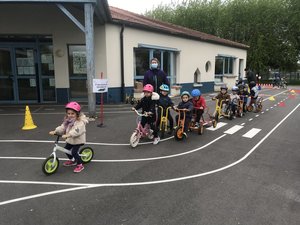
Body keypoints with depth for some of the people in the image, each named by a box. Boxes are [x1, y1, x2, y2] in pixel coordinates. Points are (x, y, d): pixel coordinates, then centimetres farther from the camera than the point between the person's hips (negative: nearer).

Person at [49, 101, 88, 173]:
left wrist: (68, 135, -48)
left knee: (74, 152, -16)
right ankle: (72, 160, 41)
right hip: (70, 140, 9)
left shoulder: (80, 122, -23)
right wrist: (55, 131, -17)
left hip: (78, 140, -9)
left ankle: (80, 165, 3)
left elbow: (76, 131, -37)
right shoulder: (67, 120, 5)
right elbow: (62, 127, -1)